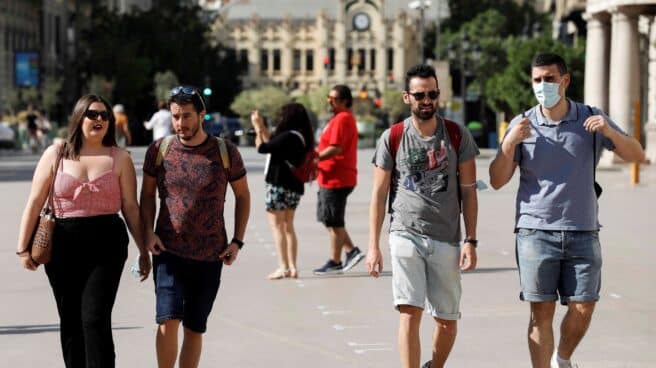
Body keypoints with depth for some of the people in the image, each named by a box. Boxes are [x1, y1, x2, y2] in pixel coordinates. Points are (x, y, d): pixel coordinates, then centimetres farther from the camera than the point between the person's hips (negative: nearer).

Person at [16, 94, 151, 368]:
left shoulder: (119, 158, 4)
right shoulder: (56, 155, 5)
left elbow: (131, 207, 5)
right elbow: (35, 202, 3)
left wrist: (143, 250, 4)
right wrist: (23, 247, 0)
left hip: (106, 245, -2)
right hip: (63, 245, 2)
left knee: (95, 319, -12)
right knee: (70, 321, 9)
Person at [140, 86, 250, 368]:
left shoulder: (225, 153, -3)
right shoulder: (159, 150, -1)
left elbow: (243, 195, 9)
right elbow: (147, 193, 10)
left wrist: (237, 240, 2)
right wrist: (148, 232, -4)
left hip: (210, 256, 1)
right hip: (169, 252, -1)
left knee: (195, 328, 9)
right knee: (168, 321, -17)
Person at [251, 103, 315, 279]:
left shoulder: (288, 137, -19)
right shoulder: (300, 137, 9)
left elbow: (262, 147, -17)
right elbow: (272, 142, 17)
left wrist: (258, 128, -2)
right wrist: (261, 126, 20)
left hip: (279, 186, -9)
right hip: (294, 187, 9)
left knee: (277, 226, -3)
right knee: (288, 226, 15)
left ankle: (283, 267, -5)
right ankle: (292, 267, 15)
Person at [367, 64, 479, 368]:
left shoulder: (458, 136, 2)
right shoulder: (392, 138, 0)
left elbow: (468, 191, 4)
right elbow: (379, 195, 4)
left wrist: (470, 241, -3)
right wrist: (373, 247, -1)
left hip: (446, 239, 2)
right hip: (406, 234, -1)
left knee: (447, 320, 8)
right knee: (410, 312, -15)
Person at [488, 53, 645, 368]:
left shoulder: (591, 119, 3)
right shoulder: (522, 124, 1)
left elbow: (637, 155, 1)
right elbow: (497, 180, 0)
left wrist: (609, 132, -18)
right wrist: (510, 142, -17)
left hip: (583, 233, 1)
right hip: (536, 232, -1)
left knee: (582, 310, 1)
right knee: (542, 312, -2)